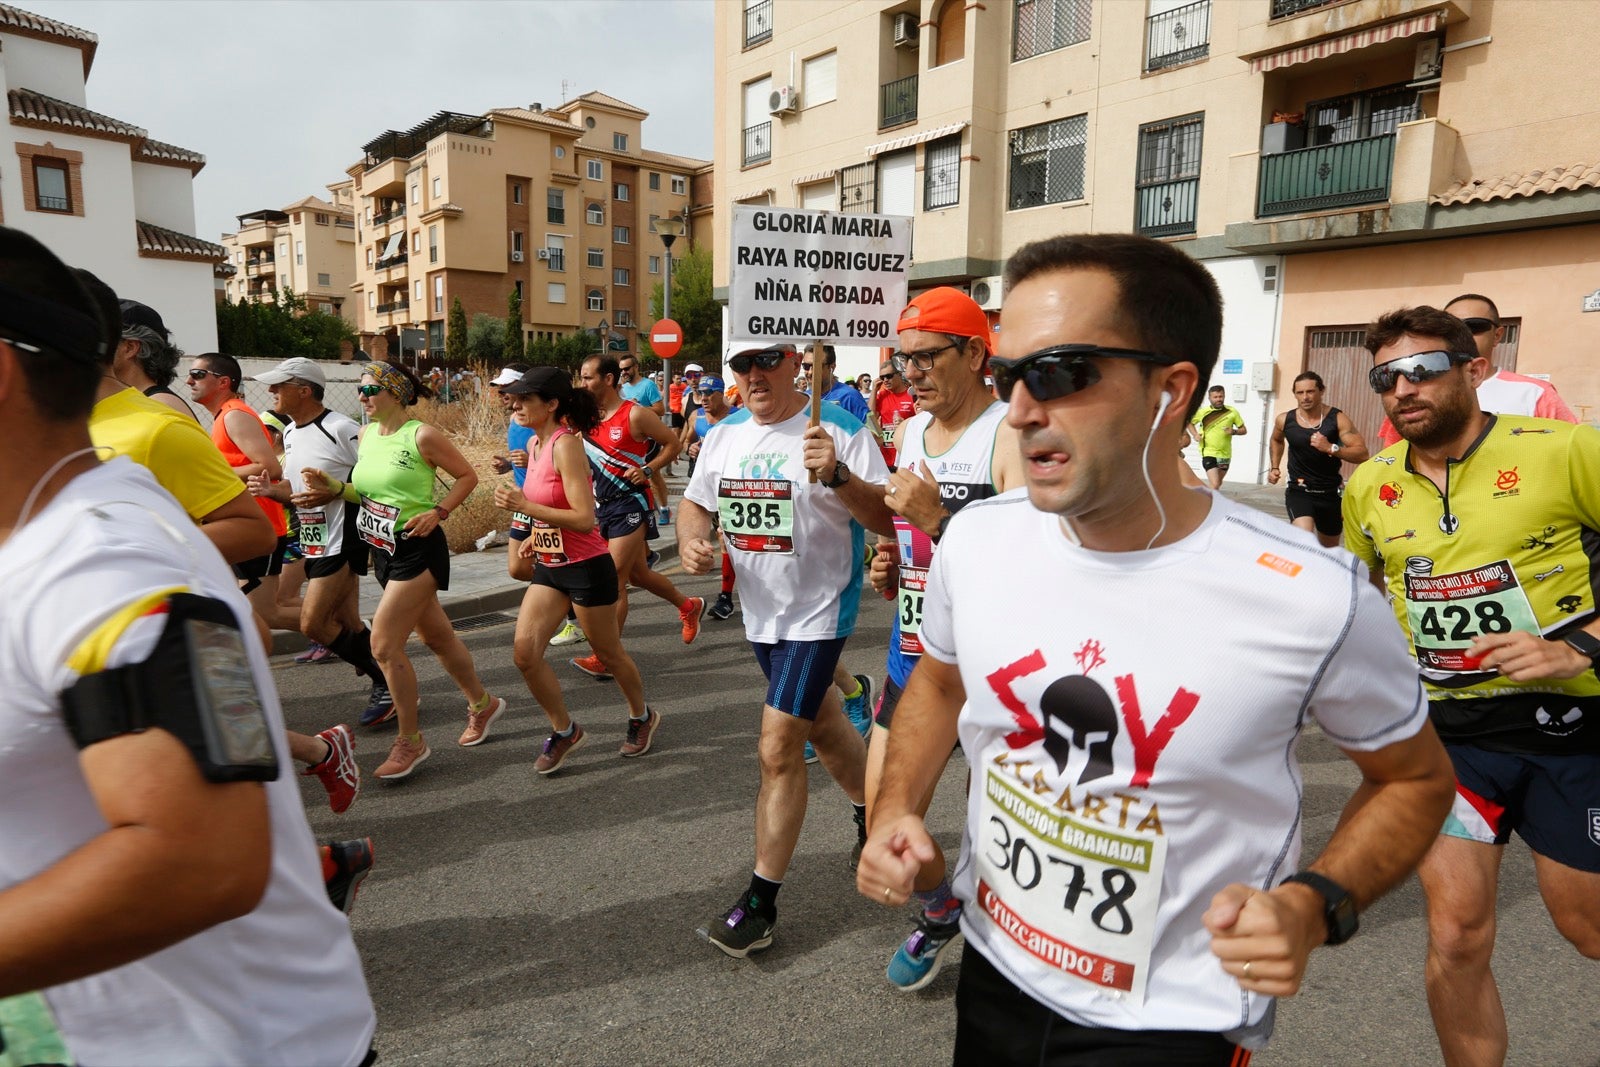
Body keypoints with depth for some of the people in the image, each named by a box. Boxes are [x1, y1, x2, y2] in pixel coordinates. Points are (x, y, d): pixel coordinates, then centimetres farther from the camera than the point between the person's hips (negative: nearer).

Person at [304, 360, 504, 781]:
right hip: (383, 552, 8)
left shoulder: (422, 436, -14)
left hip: (417, 550, -8)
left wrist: (437, 512, -17)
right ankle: (482, 703, 36)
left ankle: (410, 741, 4)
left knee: (384, 643, -10)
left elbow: (467, 476, -6)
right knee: (437, 636, 17)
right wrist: (333, 487, -1)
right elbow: (367, 493, 17)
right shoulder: (366, 435, 8)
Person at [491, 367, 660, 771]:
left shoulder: (566, 445, -20)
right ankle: (564, 731, 18)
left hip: (586, 568, -8)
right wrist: (537, 534, 11)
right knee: (525, 651, -2)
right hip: (549, 567, 8)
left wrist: (524, 505, -27)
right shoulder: (535, 443, 6)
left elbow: (584, 519, -27)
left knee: (609, 653, 10)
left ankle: (642, 717, 36)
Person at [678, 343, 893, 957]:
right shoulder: (724, 434, 4)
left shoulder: (838, 428, -16)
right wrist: (691, 539, -8)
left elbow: (887, 519, -19)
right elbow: (695, 502, 14)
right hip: (761, 610, 7)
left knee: (778, 749, -9)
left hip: (818, 611, -7)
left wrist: (837, 476, -36)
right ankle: (869, 810, 50)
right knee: (818, 721, 24)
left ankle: (761, 904, 6)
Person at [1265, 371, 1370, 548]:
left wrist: (1331, 448, -31)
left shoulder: (1337, 419, -10)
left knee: (1329, 549, 19)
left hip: (1330, 493, 1)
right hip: (1299, 491, -1)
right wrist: (1275, 467, 11)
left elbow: (1362, 454, -17)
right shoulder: (1284, 420, -4)